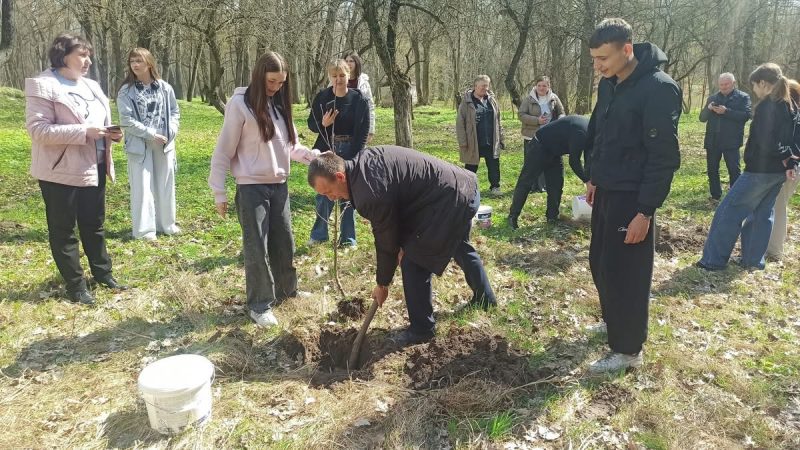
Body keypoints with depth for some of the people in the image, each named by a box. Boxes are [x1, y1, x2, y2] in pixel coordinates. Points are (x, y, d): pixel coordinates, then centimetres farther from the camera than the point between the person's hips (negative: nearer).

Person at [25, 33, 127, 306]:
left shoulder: (91, 86, 12)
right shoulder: (42, 85, -11)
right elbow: (37, 129, -20)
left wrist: (110, 133, -2)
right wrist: (84, 132, -25)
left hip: (93, 167, 7)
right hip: (61, 170, -7)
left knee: (94, 224, 18)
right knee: (63, 230, 6)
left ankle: (102, 272, 32)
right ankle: (75, 284, 15)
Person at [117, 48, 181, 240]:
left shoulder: (165, 88, 4)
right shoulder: (126, 91, -4)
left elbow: (175, 111, 11)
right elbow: (127, 120, -9)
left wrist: (171, 130, -7)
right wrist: (151, 134, -15)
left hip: (164, 144, 3)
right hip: (140, 144, -3)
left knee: (165, 185, 11)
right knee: (142, 186, 0)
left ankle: (166, 223, 25)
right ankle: (144, 228, 8)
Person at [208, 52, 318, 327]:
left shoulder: (280, 104, 9)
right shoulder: (240, 104, -9)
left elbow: (290, 146, 11)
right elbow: (223, 151, -8)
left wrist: (315, 156, -6)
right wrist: (219, 192, -10)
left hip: (279, 186, 6)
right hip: (251, 188, -6)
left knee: (284, 242, 16)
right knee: (257, 248, 0)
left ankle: (287, 290, 35)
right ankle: (260, 305, 14)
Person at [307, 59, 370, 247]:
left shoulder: (360, 99, -5)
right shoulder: (322, 97, -1)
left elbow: (364, 131, -3)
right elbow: (311, 124, 6)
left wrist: (354, 157, -9)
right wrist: (323, 124, -17)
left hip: (350, 153, -1)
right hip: (327, 151, 1)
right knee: (324, 194, 6)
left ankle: (348, 238, 18)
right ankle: (319, 234, 22)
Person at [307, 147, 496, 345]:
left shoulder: (370, 194, -26)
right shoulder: (362, 161, 1)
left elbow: (386, 242, -14)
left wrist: (382, 284, 1)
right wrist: (404, 243, 5)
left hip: (450, 201, -11)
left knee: (413, 263, -4)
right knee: (460, 248, 31)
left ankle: (422, 329, 13)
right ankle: (486, 300, 53)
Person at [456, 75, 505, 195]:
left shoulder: (491, 100, 7)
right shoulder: (467, 102, -8)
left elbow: (497, 121, 13)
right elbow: (460, 123, -9)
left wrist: (500, 138, 11)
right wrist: (462, 142, -14)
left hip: (491, 142, 4)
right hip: (473, 143, -4)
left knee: (494, 166, 9)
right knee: (471, 167, 8)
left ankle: (495, 187, 23)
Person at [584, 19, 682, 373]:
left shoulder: (659, 88, -19)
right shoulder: (608, 84, 6)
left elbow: (664, 156, -20)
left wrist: (645, 210, -21)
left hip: (632, 198, -8)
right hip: (606, 192, 8)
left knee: (625, 274, -1)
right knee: (600, 264, 18)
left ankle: (627, 350, 14)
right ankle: (612, 323, 38)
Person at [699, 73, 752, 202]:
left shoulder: (743, 97, 2)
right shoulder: (712, 98, 14)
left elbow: (746, 115, -12)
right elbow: (702, 118, 10)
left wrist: (726, 112, -20)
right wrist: (708, 108, -11)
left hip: (731, 141, -4)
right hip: (712, 141, 5)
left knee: (734, 170, -1)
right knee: (712, 169, 8)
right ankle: (715, 196, 19)